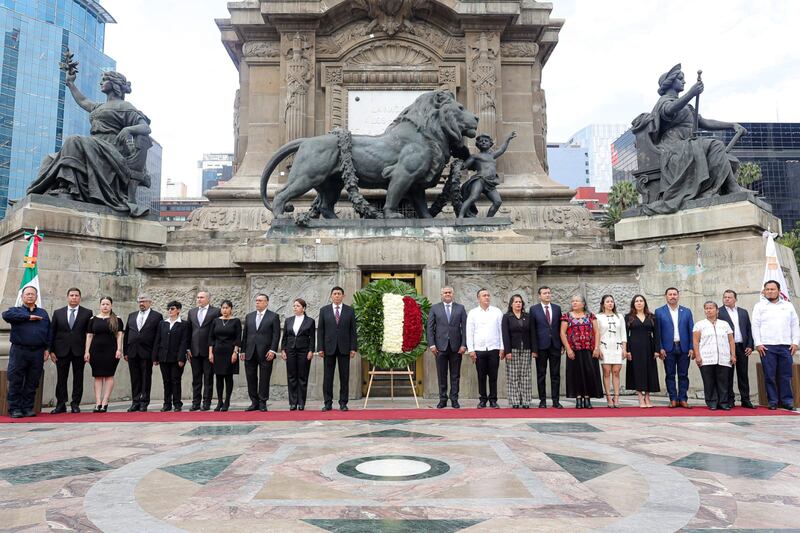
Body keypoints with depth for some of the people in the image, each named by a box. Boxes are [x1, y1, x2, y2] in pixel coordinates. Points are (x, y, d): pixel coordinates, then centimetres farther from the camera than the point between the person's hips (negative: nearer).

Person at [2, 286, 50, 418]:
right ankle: (14, 409, 7)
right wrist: (28, 317, -12)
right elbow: (6, 315, -14)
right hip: (19, 351, -2)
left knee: (32, 382, 5)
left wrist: (47, 348, 4)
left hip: (38, 352, 2)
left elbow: (49, 332, 14)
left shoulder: (43, 313, 18)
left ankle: (28, 408, 12)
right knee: (15, 381, -1)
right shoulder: (15, 310, 11)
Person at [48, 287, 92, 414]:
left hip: (79, 351, -1)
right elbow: (52, 332, 8)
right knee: (61, 379, 5)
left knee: (78, 378, 3)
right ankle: (60, 404, 13)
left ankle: (75, 404, 11)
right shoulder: (58, 313, 9)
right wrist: (51, 351, 1)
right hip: (62, 351, 2)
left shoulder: (87, 313, 3)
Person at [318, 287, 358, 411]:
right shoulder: (324, 310, 5)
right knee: (328, 376, 2)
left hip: (344, 348, 0)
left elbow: (353, 331, 3)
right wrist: (320, 348, -4)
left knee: (344, 376, 2)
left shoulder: (350, 310, 5)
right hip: (329, 347, 0)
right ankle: (328, 403, 9)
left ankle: (343, 403, 10)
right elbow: (320, 330, 3)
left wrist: (353, 348, -4)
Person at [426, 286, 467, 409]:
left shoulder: (460, 308, 7)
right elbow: (430, 327, 3)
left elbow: (464, 327, 3)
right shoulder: (434, 308, 6)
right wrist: (432, 344, -5)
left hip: (456, 346, 0)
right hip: (440, 346, 0)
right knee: (441, 375, 5)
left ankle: (454, 399, 13)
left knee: (455, 375, 5)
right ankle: (442, 399, 13)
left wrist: (463, 344, -5)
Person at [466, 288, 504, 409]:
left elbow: (501, 330, 5)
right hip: (479, 349, 0)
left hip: (494, 349, 0)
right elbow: (469, 332, 4)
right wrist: (471, 349, -3)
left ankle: (493, 400, 12)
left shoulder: (497, 312, 6)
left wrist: (502, 348, -1)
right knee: (481, 376, 5)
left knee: (493, 376, 3)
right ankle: (483, 399, 16)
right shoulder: (473, 313, 5)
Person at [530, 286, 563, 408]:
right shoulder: (534, 309, 1)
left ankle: (556, 400, 10)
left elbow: (560, 328, 10)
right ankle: (542, 400, 11)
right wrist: (534, 348, -8)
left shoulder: (557, 308, 9)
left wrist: (562, 345, 2)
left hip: (555, 346, 2)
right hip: (541, 346, -2)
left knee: (556, 374, 5)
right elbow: (532, 330, -3)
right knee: (541, 374, 4)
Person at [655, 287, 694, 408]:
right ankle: (673, 399, 9)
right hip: (668, 348, -1)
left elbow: (691, 331, 7)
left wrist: (692, 348, -2)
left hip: (684, 348, 2)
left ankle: (683, 399, 12)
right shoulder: (659, 312, 4)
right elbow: (657, 332, 0)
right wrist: (660, 348, -8)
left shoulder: (686, 312, 10)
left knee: (683, 375, 5)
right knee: (670, 375, 3)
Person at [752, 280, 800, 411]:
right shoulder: (759, 306, 7)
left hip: (786, 346, 2)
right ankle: (773, 401, 5)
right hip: (767, 347, -2)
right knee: (769, 375, -1)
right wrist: (758, 344, -5)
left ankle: (787, 401, 9)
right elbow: (755, 326, 2)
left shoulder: (788, 306, 14)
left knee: (785, 375, 1)